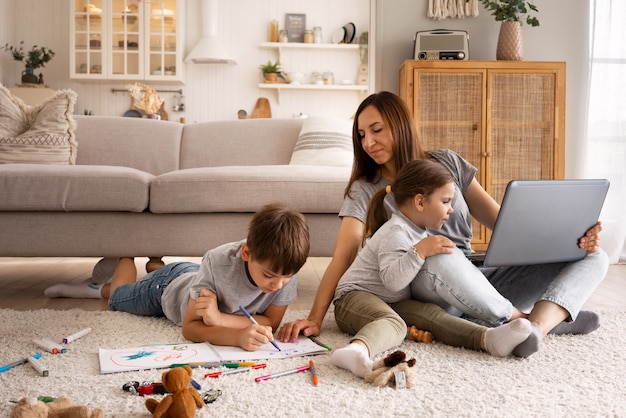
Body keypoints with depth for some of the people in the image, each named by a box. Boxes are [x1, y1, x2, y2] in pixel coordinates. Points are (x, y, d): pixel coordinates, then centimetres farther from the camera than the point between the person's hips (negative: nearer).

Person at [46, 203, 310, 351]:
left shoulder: (286, 268, -37)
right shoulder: (218, 261, -45)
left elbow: (272, 322, -30)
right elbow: (190, 328, -38)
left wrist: (220, 318, -44)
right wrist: (238, 336, -56)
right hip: (168, 286, -2)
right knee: (117, 298, 28)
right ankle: (126, 259, 53)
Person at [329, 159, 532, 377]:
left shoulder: (420, 231, 11)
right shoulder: (395, 233, -19)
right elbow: (392, 281, -31)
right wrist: (420, 251, -34)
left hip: (395, 303, 9)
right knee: (393, 323, -39)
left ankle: (489, 338, -37)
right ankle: (357, 348, -70)